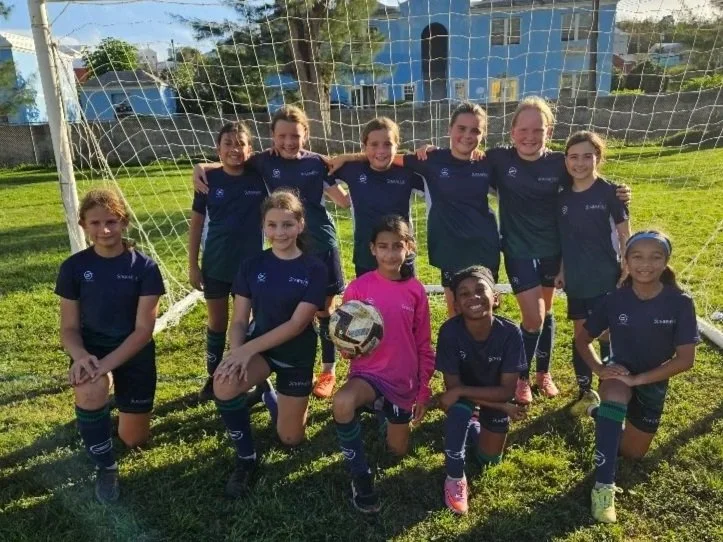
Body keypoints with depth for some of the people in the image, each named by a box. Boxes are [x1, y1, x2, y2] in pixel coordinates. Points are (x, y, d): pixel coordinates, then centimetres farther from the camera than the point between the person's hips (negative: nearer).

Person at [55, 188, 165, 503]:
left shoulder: (144, 267, -13)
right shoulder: (74, 267, -6)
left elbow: (143, 330, -15)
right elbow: (69, 328, -3)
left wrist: (106, 364, -27)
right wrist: (81, 356, -25)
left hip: (134, 352, 0)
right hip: (92, 348, 1)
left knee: (134, 440, 5)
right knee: (90, 392, -36)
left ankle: (121, 402, 42)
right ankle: (105, 468, -8)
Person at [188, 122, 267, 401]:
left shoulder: (259, 178, -6)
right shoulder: (209, 179, -5)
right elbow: (196, 224, 0)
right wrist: (192, 265, -2)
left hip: (250, 263, 0)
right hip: (215, 264, 1)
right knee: (217, 322, 13)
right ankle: (214, 376, 31)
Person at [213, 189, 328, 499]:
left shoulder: (314, 269, -13)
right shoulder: (252, 266, -4)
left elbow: (297, 323, -20)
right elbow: (239, 320, -5)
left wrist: (248, 349, -26)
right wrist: (236, 352, -26)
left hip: (297, 355, -1)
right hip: (257, 346, 2)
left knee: (289, 439, 6)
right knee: (224, 385, -32)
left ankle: (271, 396, 40)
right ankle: (246, 459, -5)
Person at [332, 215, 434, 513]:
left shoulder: (416, 291, -6)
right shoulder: (358, 287, -11)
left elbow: (424, 346, 2)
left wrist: (423, 392, 3)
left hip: (404, 381, 2)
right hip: (368, 372, -2)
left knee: (398, 450, 14)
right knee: (342, 402, -36)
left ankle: (388, 414, 47)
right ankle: (360, 477, -12)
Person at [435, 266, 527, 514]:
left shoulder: (510, 332, -31)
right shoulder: (450, 331, -32)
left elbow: (507, 390, -26)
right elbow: (453, 386, -24)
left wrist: (460, 391, -33)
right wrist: (502, 407, -24)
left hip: (495, 391, 1)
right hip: (463, 390, -1)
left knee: (489, 460, 5)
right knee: (458, 411, -34)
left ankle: (475, 426, 37)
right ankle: (455, 477, -10)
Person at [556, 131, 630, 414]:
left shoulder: (610, 192, -9)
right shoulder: (563, 197, 3)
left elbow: (625, 236, -6)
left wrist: (626, 274, -9)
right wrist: (561, 271, 9)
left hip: (605, 280, -3)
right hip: (576, 281, 4)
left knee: (605, 336, 5)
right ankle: (585, 392, 26)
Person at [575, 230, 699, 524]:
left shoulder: (680, 303, -19)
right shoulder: (614, 299, -15)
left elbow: (686, 358, -19)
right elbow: (582, 338, -4)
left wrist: (637, 379, -26)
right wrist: (599, 369, -21)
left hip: (653, 382, 2)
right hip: (619, 372, -1)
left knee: (632, 453, 13)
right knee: (615, 395, -39)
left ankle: (604, 413, 43)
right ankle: (604, 487, -33)